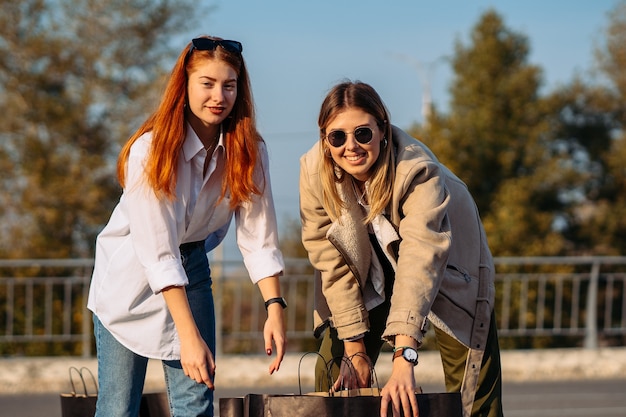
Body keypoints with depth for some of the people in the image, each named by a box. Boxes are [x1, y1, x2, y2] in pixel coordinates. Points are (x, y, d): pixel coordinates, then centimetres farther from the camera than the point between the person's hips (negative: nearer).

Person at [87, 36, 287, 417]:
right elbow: (158, 253, -30)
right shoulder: (150, 150, -26)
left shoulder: (249, 151, -13)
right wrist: (189, 336, -35)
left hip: (192, 268, 4)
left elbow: (258, 236, -13)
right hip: (131, 275, -4)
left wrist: (275, 307, -27)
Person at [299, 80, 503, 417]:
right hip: (372, 273, 3)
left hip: (447, 272, -3)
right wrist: (355, 348, -19)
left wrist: (403, 358, -56)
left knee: (473, 390, -12)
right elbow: (331, 261, -18)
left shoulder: (418, 170, -36)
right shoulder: (314, 172, -24)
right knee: (333, 380, -4)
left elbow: (422, 256, -46)